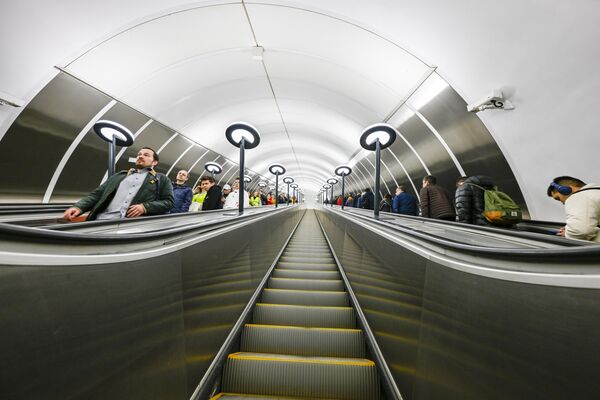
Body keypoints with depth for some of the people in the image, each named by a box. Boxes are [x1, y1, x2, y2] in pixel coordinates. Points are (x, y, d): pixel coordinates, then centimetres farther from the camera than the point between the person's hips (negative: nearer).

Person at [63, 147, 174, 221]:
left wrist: (145, 207, -12)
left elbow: (168, 202, 2)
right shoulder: (119, 175, 27)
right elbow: (97, 194, 22)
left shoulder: (161, 179, 13)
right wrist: (78, 207, 3)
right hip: (102, 220, 4)